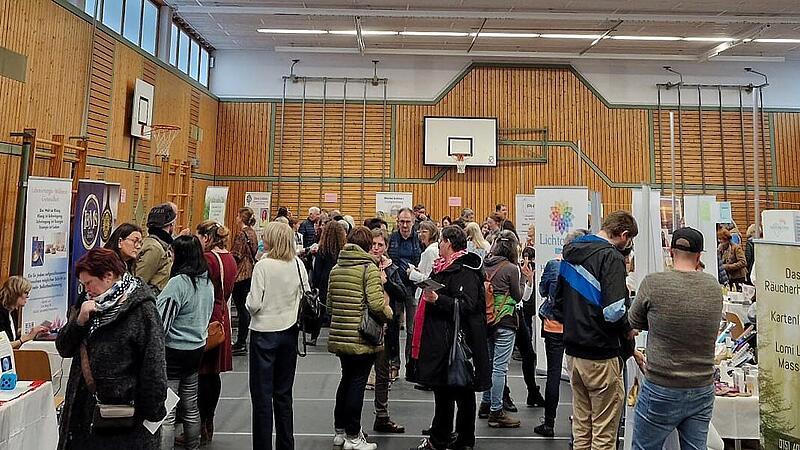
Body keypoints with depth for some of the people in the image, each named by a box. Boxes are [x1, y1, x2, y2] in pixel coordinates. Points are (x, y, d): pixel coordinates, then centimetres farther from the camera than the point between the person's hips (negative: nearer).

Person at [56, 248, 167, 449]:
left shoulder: (141, 309, -15)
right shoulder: (88, 304, 10)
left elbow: (154, 365, -17)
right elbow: (63, 349, 8)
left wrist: (152, 413, -15)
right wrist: (79, 321, -10)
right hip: (83, 405, 7)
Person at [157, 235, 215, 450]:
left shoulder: (178, 283, -20)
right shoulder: (207, 282, 4)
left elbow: (161, 321, -19)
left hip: (174, 351, -8)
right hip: (197, 348, 8)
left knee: (165, 410, 0)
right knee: (191, 405, 21)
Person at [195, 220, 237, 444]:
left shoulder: (207, 259, -17)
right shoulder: (230, 259, 9)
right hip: (222, 316, 9)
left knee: (202, 374, 0)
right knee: (213, 374, 15)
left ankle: (200, 428, 8)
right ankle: (209, 425, 26)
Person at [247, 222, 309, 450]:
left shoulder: (263, 265, -16)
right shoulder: (298, 264, -2)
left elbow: (254, 305, -16)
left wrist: (249, 297, 4)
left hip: (264, 334, -5)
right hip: (289, 332, 5)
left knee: (262, 394, 7)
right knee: (284, 393, 15)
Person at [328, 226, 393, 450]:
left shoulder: (336, 268, 9)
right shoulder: (369, 268, -12)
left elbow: (329, 303, 12)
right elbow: (376, 304, -21)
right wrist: (388, 314, -2)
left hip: (339, 336, 7)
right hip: (362, 337, -7)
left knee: (346, 379, 20)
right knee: (357, 383, 4)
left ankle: (340, 430, 30)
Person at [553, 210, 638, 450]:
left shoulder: (570, 253, 11)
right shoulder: (610, 256, -15)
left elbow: (558, 304, 16)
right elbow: (614, 311, -25)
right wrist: (627, 330, -7)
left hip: (573, 352, 8)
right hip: (601, 355, -8)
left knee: (581, 428, 18)